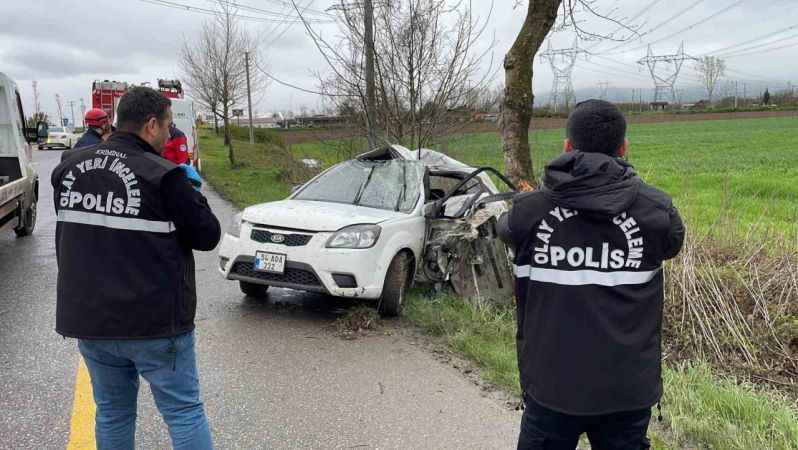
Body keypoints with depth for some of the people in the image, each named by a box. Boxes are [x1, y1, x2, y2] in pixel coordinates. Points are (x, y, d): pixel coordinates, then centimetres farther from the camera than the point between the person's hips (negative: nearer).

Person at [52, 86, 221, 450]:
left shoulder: (70, 168, 5)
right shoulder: (162, 175, -16)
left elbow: (70, 235, 14)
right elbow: (207, 236, -10)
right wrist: (190, 191, 3)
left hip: (88, 317, 6)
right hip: (154, 321, -6)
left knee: (112, 412, 19)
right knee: (184, 412, 5)